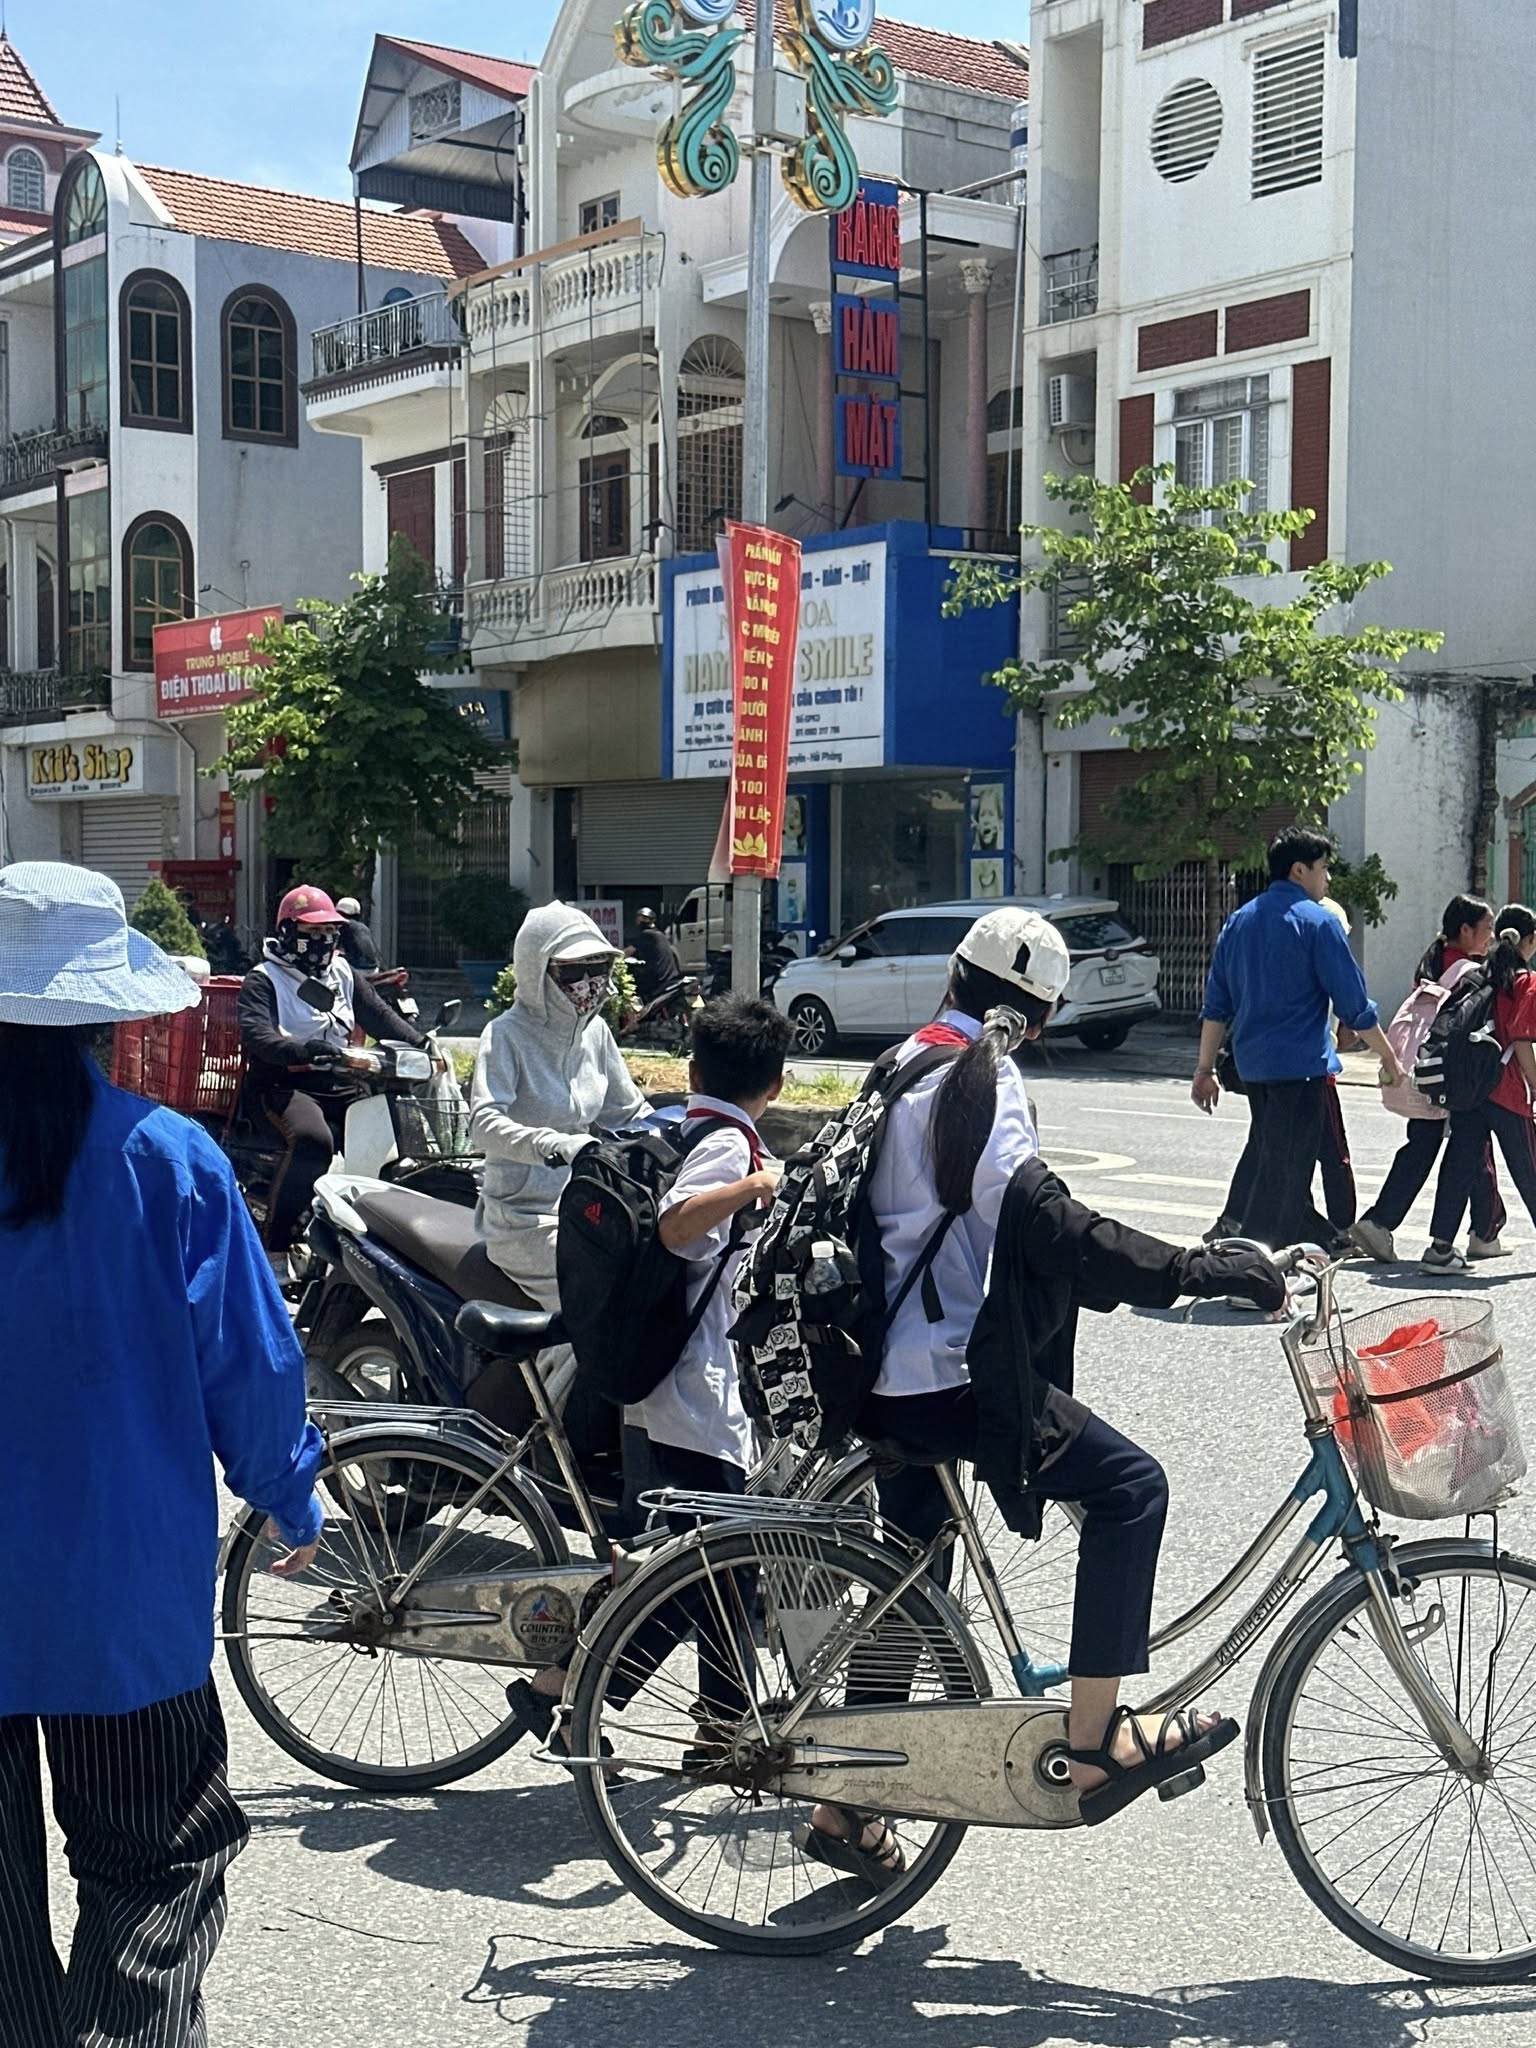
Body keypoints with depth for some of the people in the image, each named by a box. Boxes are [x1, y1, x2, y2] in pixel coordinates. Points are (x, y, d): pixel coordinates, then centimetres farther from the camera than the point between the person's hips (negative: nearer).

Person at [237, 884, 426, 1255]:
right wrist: (302, 1051, -35)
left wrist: (420, 1043, 0)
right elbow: (254, 1035, -16)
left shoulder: (342, 973, 22)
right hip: (284, 1085, -7)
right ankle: (275, 1248, -32)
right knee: (313, 1140, -36)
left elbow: (378, 1015, 18)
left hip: (341, 1085, 7)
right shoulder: (264, 980, 1)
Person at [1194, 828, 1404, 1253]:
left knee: (1272, 1159, 18)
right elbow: (1354, 1004, -8)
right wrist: (1389, 1059, 1)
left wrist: (1206, 1068, 15)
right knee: (1284, 1169, -4)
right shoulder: (1317, 922, -9)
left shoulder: (1239, 920, 11)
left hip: (1252, 1063, 8)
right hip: (1301, 1065, -8)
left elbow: (1216, 1005, 12)